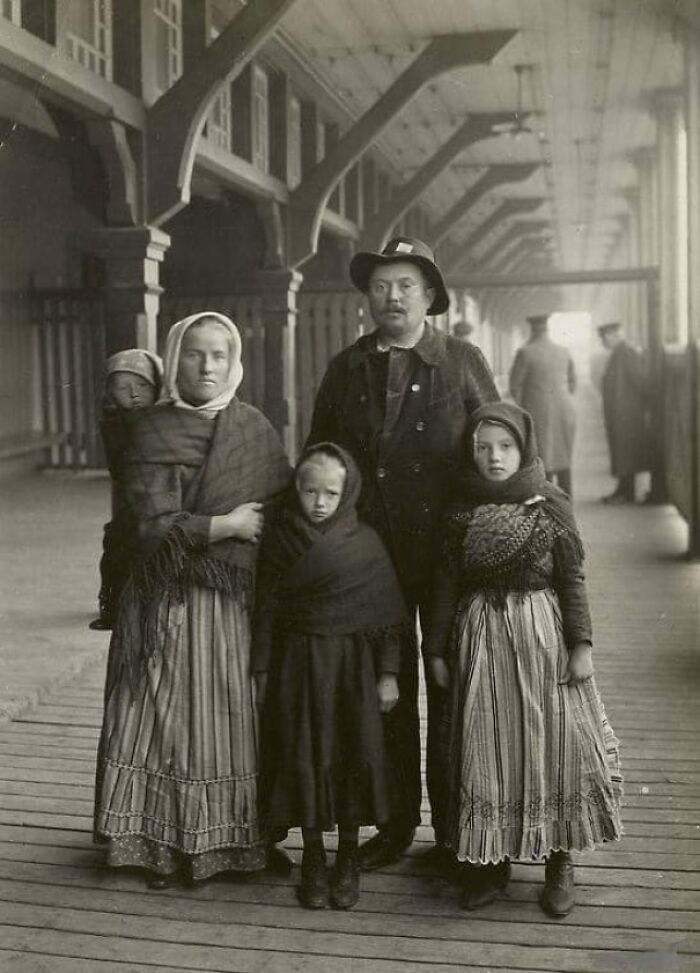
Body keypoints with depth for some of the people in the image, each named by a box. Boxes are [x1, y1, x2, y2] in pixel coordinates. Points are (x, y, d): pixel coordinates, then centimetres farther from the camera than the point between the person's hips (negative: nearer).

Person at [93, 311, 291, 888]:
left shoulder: (255, 428, 8)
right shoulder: (152, 432, -3)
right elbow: (157, 526, -12)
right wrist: (228, 524, -11)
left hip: (240, 600, 3)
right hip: (173, 601, -3)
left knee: (239, 719, 4)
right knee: (171, 716, 0)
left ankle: (238, 839, 16)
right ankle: (163, 846, 11)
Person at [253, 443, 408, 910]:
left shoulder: (365, 543, -4)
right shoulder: (279, 539, -1)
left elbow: (387, 613, -1)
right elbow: (267, 609, 3)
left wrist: (388, 673, -4)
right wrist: (262, 670, 2)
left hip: (353, 664, -1)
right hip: (297, 665, 1)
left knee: (355, 756, 3)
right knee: (304, 758, 4)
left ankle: (348, 858, 22)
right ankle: (314, 858, 21)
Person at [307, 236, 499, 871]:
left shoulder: (463, 362, -1)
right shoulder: (346, 369, 6)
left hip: (447, 554, -2)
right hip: (370, 557, 2)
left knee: (449, 692, 8)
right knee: (387, 693, 11)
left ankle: (455, 830, 22)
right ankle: (396, 823, 25)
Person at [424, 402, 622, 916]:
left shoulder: (551, 506, -2)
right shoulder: (462, 512, 3)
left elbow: (573, 579, -1)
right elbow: (448, 583, 6)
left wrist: (581, 643, -5)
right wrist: (438, 648, 6)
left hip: (541, 634, -2)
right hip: (481, 639, 2)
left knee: (553, 741, 2)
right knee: (485, 747, 6)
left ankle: (560, 861, 18)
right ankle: (491, 859, 21)